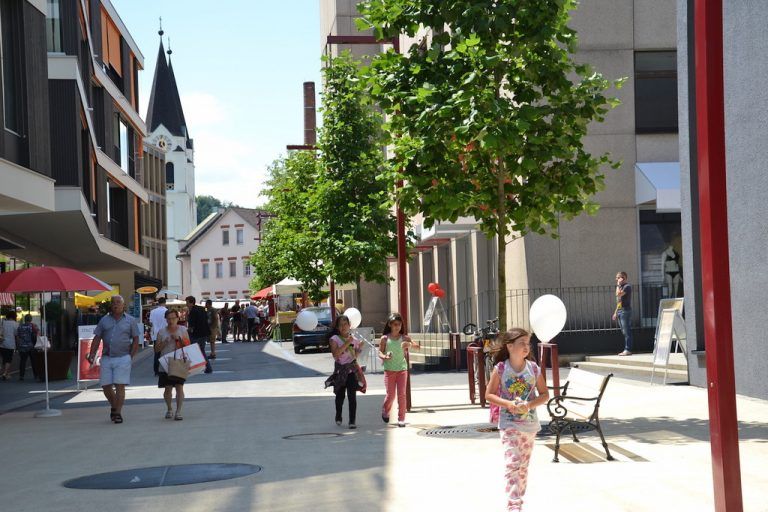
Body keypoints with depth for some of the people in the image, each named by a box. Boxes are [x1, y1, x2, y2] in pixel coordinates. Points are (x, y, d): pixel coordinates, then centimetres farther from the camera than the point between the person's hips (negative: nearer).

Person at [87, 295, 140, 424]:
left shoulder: (130, 320, 5)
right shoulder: (104, 320, 11)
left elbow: (135, 340, 5)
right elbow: (97, 339, 9)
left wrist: (130, 356, -4)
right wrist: (92, 354, -2)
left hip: (122, 358, -3)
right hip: (106, 358, 3)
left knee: (120, 386, -8)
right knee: (106, 386, 4)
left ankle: (118, 413, -3)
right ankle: (114, 407, 28)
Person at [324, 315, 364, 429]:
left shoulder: (353, 339, 6)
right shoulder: (334, 339, -3)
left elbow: (355, 355, 13)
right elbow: (335, 353, -18)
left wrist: (360, 348, -5)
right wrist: (346, 343, -21)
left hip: (352, 369, 1)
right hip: (340, 370, -1)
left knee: (352, 395, -6)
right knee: (340, 395, 10)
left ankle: (352, 421, -3)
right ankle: (338, 416, 35)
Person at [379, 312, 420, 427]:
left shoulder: (404, 338, 0)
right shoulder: (385, 338, -2)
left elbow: (418, 347, -5)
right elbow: (380, 352, 1)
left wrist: (410, 345, -25)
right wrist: (384, 357, -20)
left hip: (402, 368, 1)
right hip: (389, 369, -1)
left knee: (402, 394, -3)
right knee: (390, 395, 0)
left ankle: (401, 418, 4)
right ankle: (385, 411, 29)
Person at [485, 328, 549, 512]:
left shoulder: (534, 368, -1)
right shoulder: (500, 369, -8)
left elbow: (545, 394, 4)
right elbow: (489, 394, -3)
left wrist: (530, 404, -14)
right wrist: (508, 404, -18)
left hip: (530, 423, 3)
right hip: (509, 423, -3)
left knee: (523, 465, 12)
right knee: (512, 463, -14)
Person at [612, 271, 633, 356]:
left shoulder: (627, 286, -8)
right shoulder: (621, 287, 20)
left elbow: (618, 294, -21)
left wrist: (618, 285, -8)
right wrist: (615, 312, 21)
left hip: (625, 311, -9)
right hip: (619, 311, 9)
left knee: (627, 331, -9)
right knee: (624, 332, 10)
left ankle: (628, 350, -9)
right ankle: (626, 349, 13)